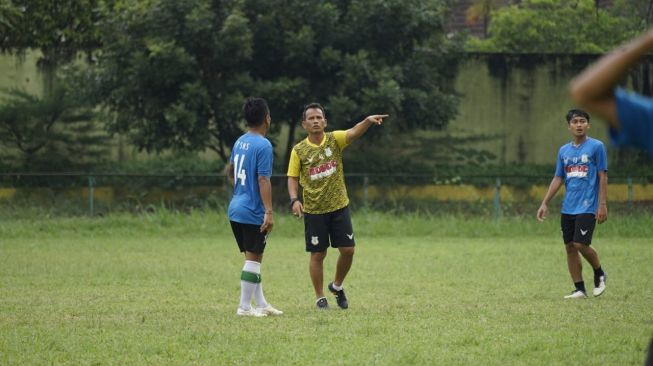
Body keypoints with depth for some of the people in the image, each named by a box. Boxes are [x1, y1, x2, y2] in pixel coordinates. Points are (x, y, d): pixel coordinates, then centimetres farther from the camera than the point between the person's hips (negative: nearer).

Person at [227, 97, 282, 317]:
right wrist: (269, 212, -21)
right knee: (253, 259, -2)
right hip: (253, 212, -9)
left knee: (253, 258, 15)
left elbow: (230, 172, 25)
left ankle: (261, 304, 20)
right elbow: (263, 180, -20)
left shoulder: (240, 142, 11)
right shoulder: (263, 146, -15)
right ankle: (244, 307, -1)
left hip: (236, 209, 9)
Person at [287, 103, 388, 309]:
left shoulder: (334, 140, -3)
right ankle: (320, 298, 15)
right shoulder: (299, 151, -3)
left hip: (339, 207, 1)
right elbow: (292, 178, 0)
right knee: (318, 254, 2)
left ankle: (337, 285, 25)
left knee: (348, 250, -1)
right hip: (313, 211, -1)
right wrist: (294, 200, -18)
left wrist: (368, 121, -42)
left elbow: (354, 132, -21)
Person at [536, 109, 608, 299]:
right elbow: (558, 178, 15)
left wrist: (603, 205, -11)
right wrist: (544, 203, 9)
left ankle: (599, 274, 12)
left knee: (581, 244, -14)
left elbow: (603, 177, -5)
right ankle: (579, 289, 9)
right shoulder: (564, 151, 12)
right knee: (570, 247, 3)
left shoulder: (596, 147, -3)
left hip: (587, 207, -6)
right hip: (567, 208, 6)